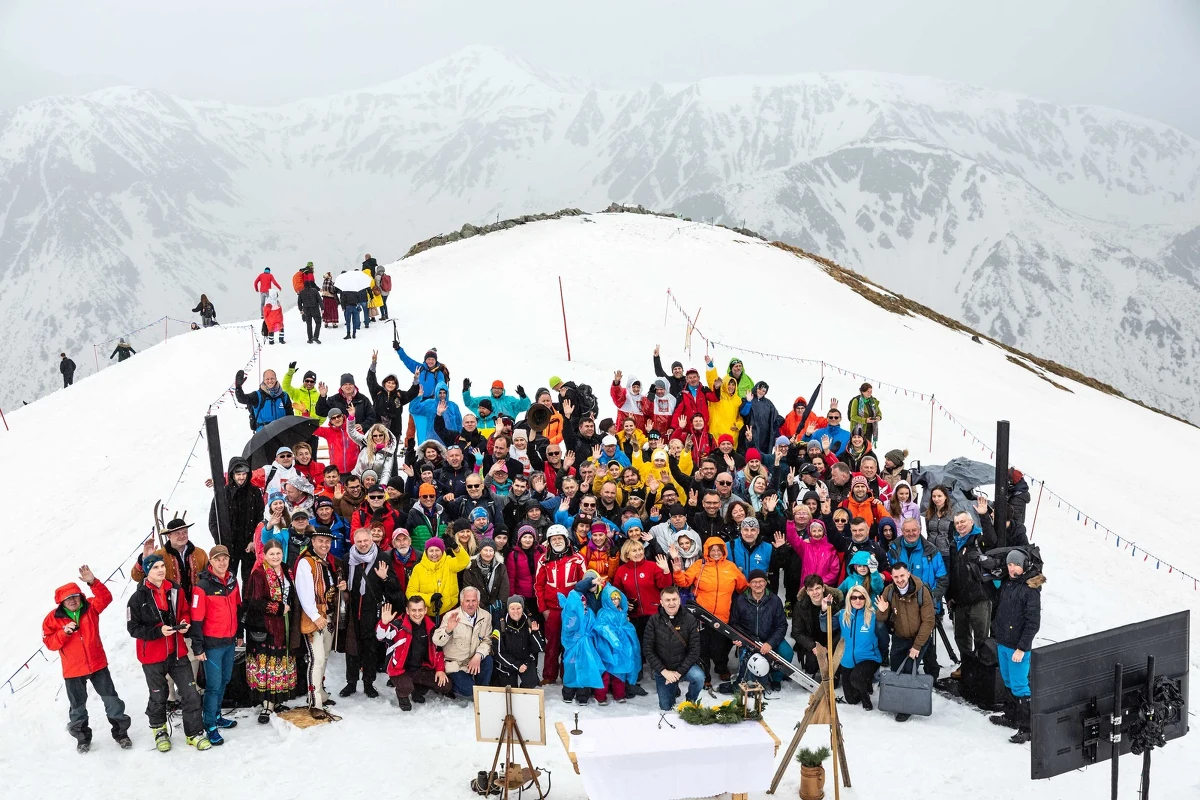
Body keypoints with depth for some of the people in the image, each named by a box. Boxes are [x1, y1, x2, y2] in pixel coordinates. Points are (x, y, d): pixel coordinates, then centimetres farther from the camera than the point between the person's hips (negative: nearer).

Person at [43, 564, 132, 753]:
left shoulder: (90, 608, -3)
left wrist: (93, 582, -27)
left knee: (111, 699, 5)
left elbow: (106, 597, -15)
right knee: (78, 706, 12)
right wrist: (64, 632, -25)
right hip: (73, 670, -1)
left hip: (98, 664, 1)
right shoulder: (53, 618, -7)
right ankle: (82, 737, 30)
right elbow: (49, 642, -8)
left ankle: (120, 732, 18)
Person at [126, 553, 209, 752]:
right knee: (158, 696, 14)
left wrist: (185, 624, -8)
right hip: (153, 656, -3)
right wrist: (159, 631, -23)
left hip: (177, 653, 3)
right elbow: (133, 628, -12)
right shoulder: (138, 598, -12)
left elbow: (185, 612, 14)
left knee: (191, 694, 2)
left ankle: (194, 733, 15)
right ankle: (159, 731, 37)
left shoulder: (175, 591, -1)